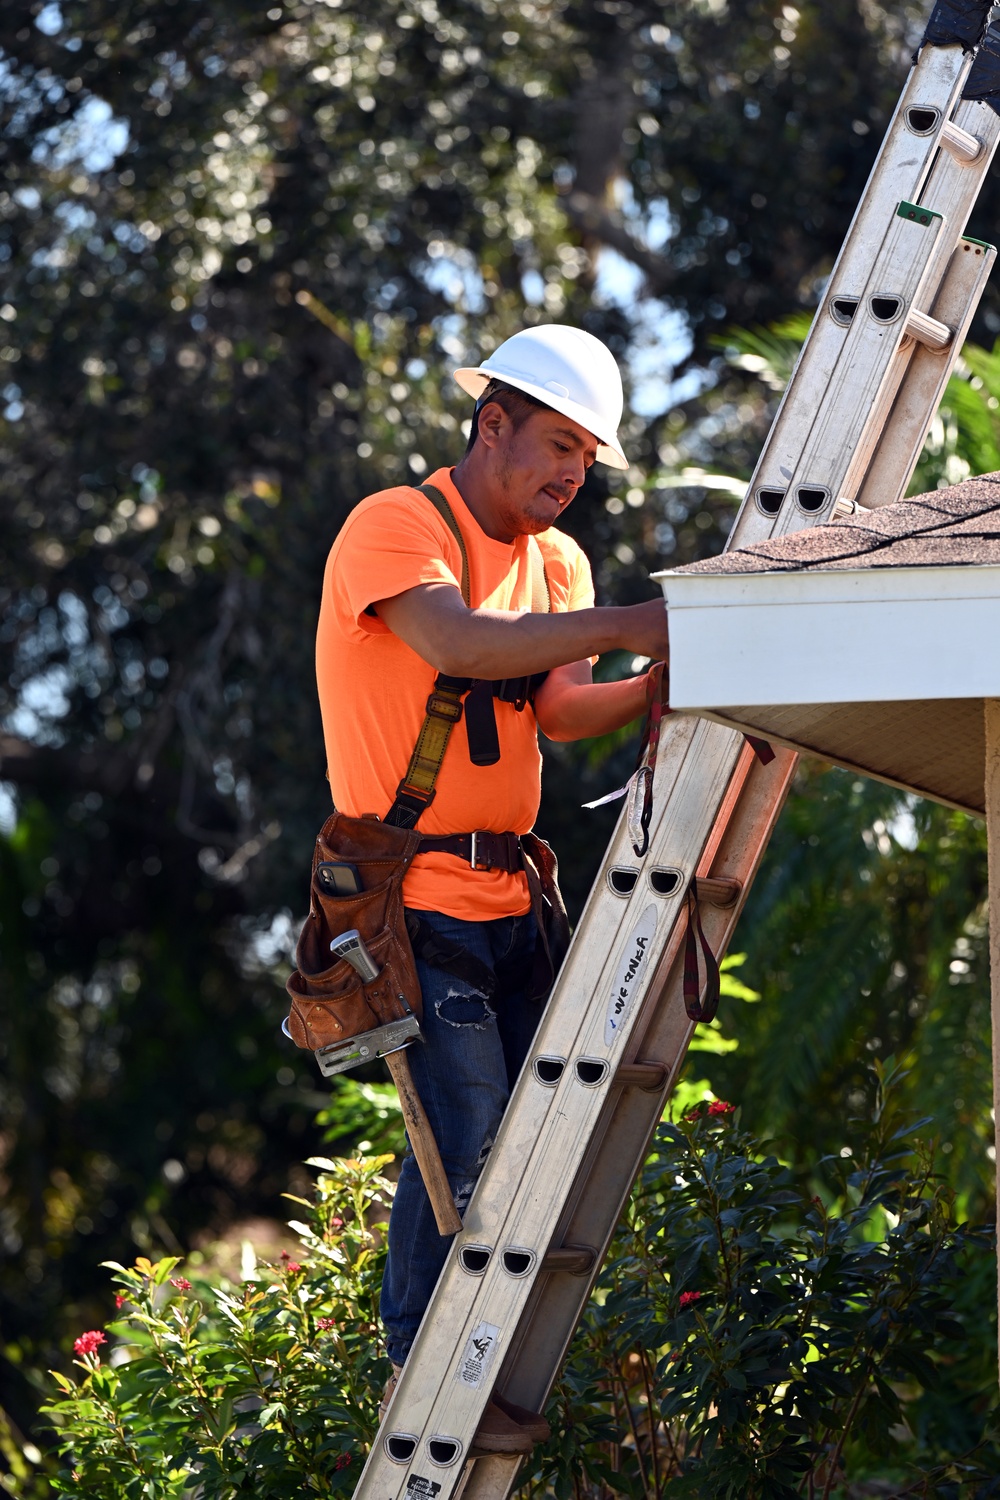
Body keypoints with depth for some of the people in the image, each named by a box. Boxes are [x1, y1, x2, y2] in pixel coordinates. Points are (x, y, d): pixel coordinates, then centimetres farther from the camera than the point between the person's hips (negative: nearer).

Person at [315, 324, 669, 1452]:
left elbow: (561, 708, -1)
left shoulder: (556, 559, 15)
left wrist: (658, 689, -21)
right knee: (466, 1130, -13)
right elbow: (456, 645, -29)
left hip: (504, 894, 8)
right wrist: (624, 627, -32)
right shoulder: (393, 526, -8)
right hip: (412, 888, -8)